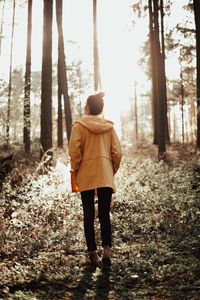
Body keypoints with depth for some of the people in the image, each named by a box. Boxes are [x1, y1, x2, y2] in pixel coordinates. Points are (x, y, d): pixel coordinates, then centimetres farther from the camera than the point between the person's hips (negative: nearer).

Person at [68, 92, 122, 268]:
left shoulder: (79, 125, -3)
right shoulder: (109, 126, 6)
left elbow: (74, 150, -11)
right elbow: (117, 152, 3)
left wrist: (75, 172, 1)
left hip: (86, 177, -2)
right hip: (106, 177, 2)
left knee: (89, 215, 7)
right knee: (104, 214, 7)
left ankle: (93, 253, 9)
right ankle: (107, 248, -10)